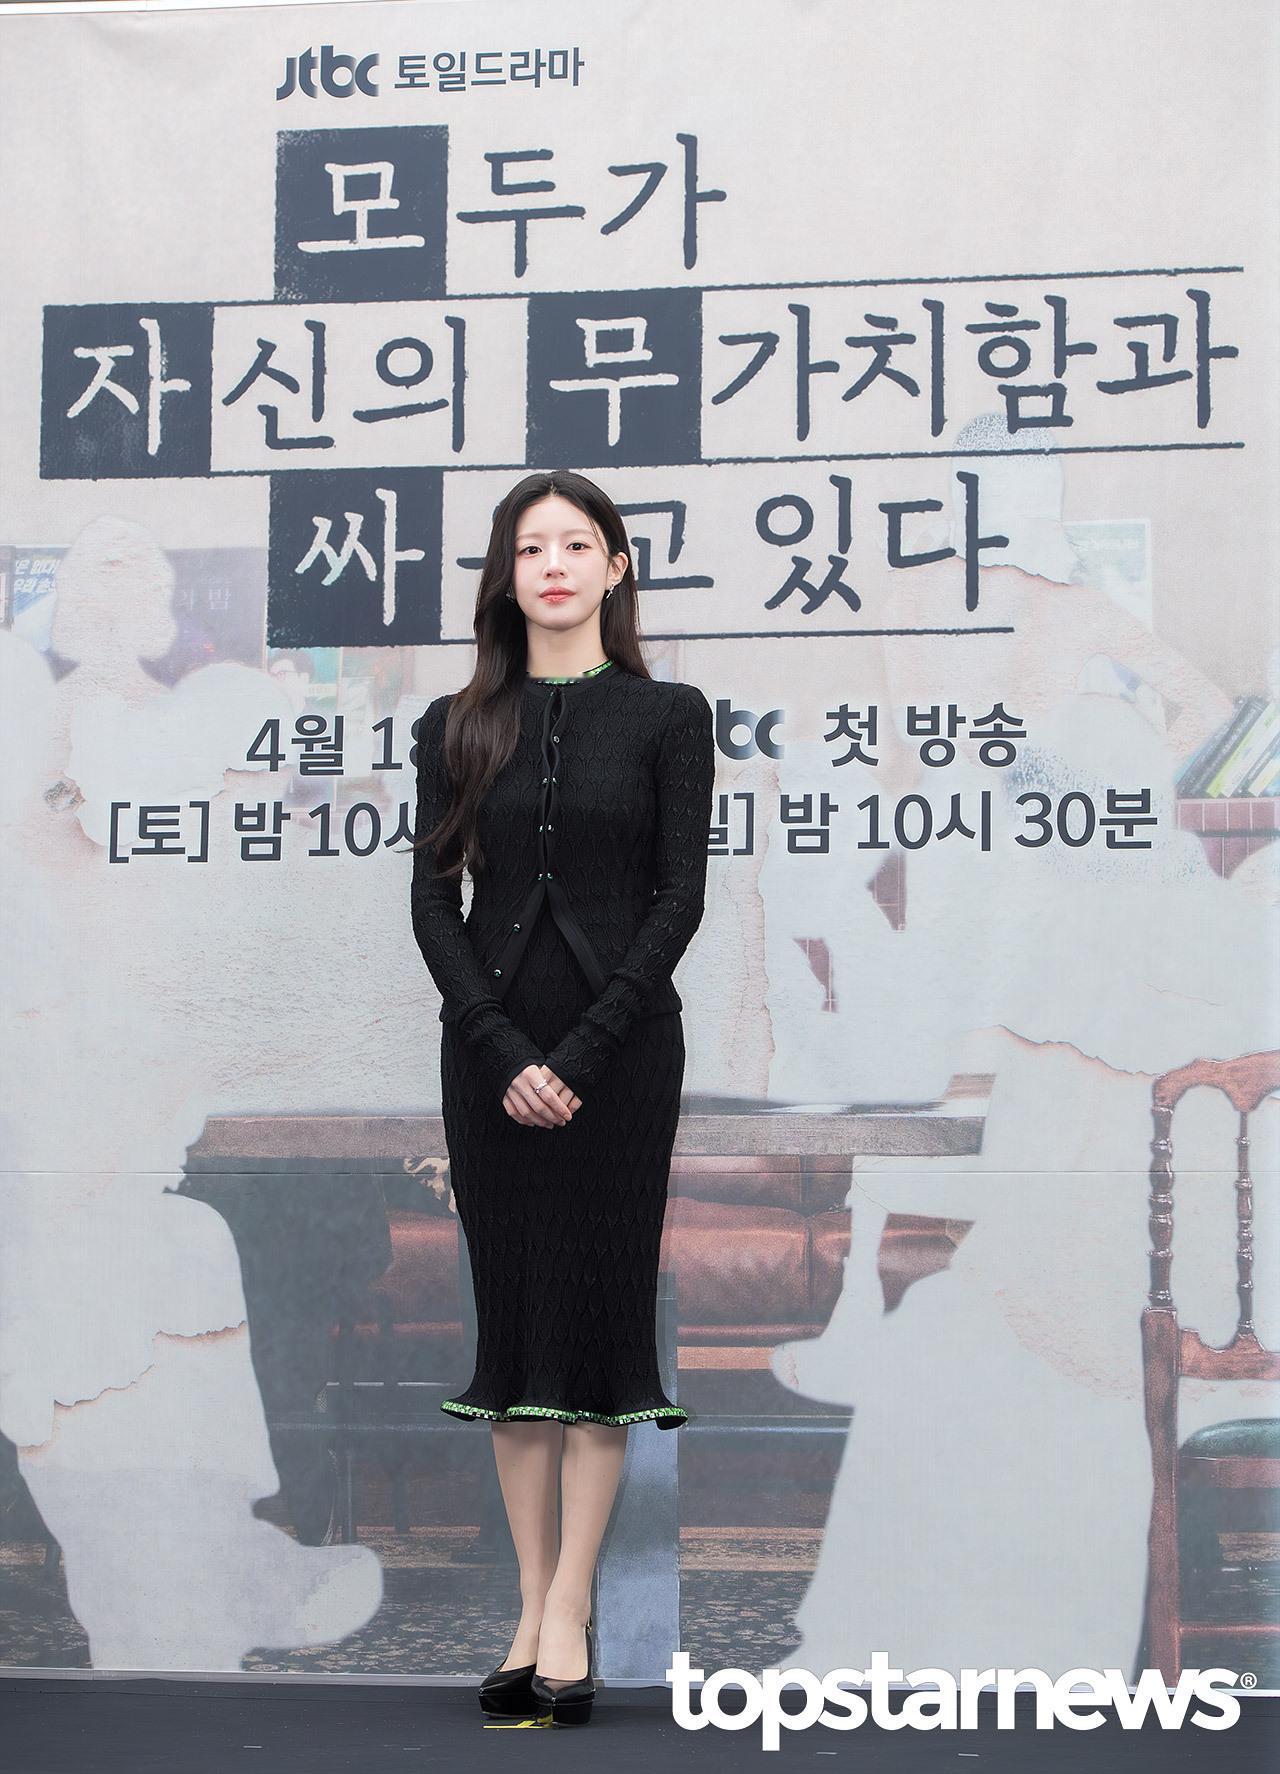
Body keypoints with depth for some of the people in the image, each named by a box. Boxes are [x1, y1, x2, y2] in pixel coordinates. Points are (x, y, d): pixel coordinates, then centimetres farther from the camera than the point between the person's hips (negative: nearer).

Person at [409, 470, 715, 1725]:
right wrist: (505, 1054, -10)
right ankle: (534, 1610, 11)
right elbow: (435, 900, 3)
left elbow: (678, 896, -4)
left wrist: (580, 1056, -12)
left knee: (598, 1305, -2)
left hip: (619, 1043, -2)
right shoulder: (458, 728, 8)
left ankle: (567, 1622, 1)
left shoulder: (666, 717, 2)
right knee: (512, 1310, 4)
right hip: (489, 1048, 2)